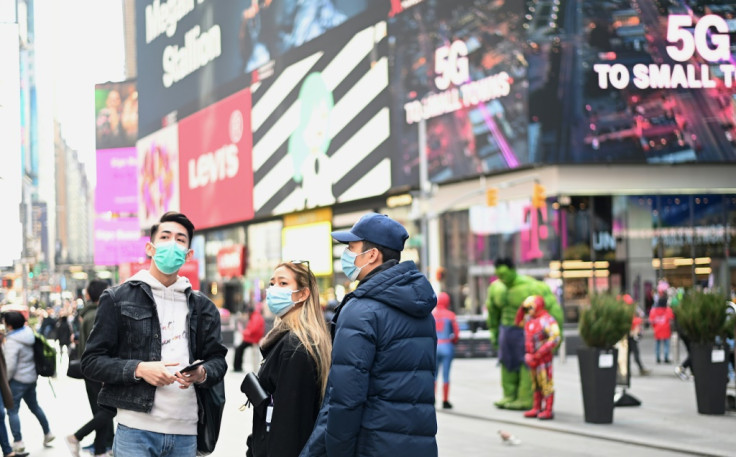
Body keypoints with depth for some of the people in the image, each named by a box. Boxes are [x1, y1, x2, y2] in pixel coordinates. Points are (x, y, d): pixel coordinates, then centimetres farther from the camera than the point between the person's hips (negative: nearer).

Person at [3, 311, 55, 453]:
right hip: (32, 377, 8)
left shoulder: (12, 341, -20)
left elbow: (10, 366, -20)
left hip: (18, 380, -8)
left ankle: (18, 442, -3)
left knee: (12, 410, -1)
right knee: (34, 406, 21)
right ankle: (47, 433, 28)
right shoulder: (29, 334, 3)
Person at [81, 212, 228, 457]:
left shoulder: (203, 306, 17)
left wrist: (202, 373, -8)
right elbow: (91, 361, 1)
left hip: (185, 434, 4)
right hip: (136, 430, -4)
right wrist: (138, 369, -14)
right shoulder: (118, 298, 5)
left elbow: (218, 360, 16)